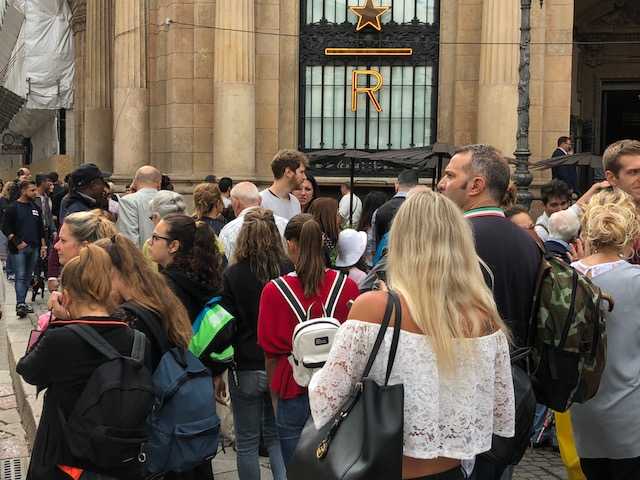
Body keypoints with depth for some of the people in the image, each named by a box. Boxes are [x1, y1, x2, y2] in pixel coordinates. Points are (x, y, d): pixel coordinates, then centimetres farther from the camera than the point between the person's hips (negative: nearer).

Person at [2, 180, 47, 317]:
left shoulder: (36, 208, 12)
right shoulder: (13, 208, -4)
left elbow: (41, 228, 17)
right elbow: (6, 228, -7)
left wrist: (43, 245, 11)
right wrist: (17, 242, -14)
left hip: (34, 248, 5)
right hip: (18, 249, -5)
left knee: (28, 277, 9)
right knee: (20, 277, -11)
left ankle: (22, 303, 17)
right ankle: (20, 305, -16)